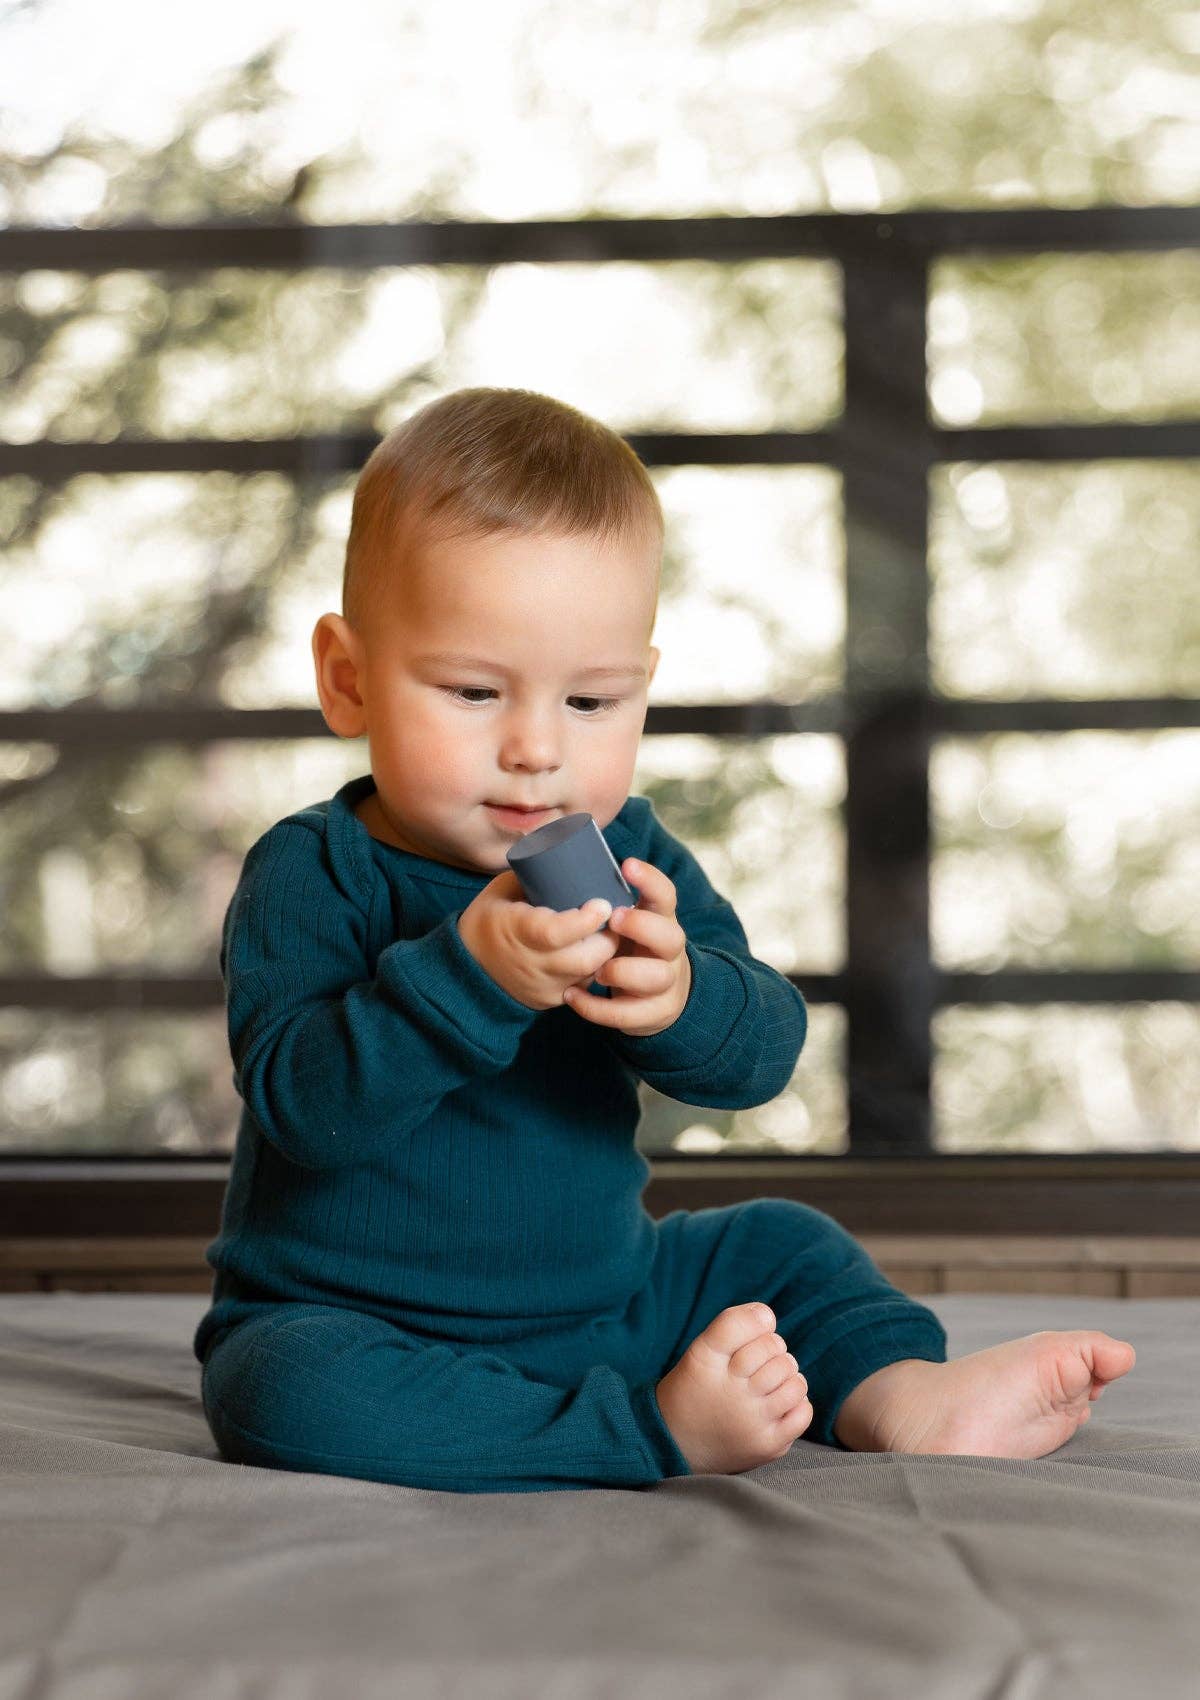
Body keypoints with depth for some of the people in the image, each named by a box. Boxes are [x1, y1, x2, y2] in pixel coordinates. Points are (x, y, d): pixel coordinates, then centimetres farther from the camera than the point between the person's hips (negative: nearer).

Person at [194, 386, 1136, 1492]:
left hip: (599, 1299, 5)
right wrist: (471, 975, -41)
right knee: (289, 1393, -35)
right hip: (350, 1318, -5)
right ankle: (660, 1430, -30)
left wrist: (680, 996, -39)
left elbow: (763, 1053, -15)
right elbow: (298, 1101, -29)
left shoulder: (631, 856, -1)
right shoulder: (314, 874, -15)